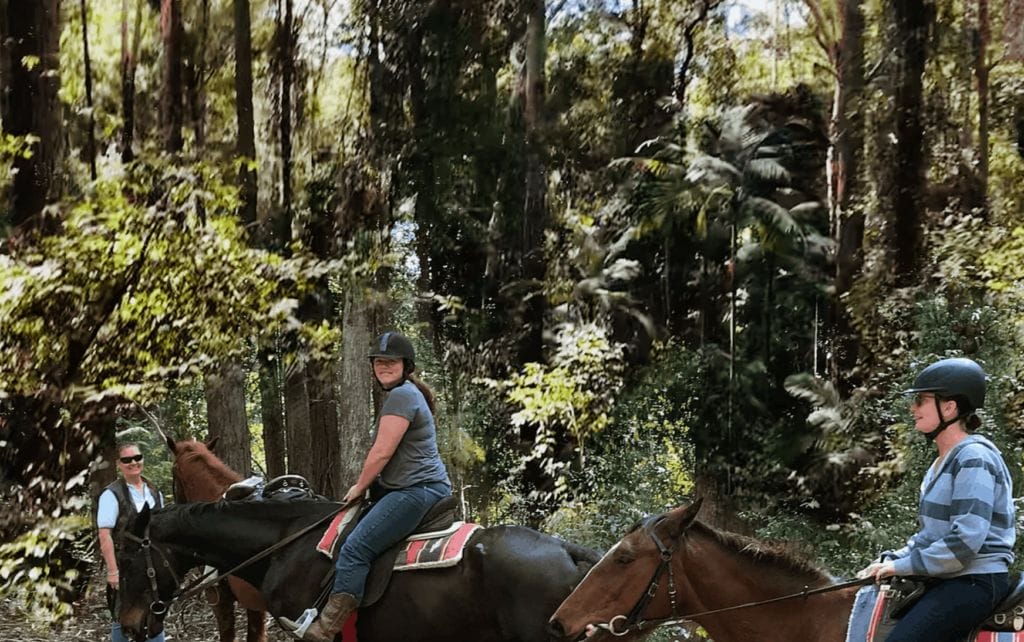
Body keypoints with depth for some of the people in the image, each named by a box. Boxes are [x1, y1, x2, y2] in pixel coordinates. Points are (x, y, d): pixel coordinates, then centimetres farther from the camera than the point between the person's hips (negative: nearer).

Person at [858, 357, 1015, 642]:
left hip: (976, 583, -10)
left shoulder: (974, 458, -14)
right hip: (945, 581, 10)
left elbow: (965, 541, -23)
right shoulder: (944, 460, 17)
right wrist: (892, 559, 8)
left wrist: (901, 565, -17)